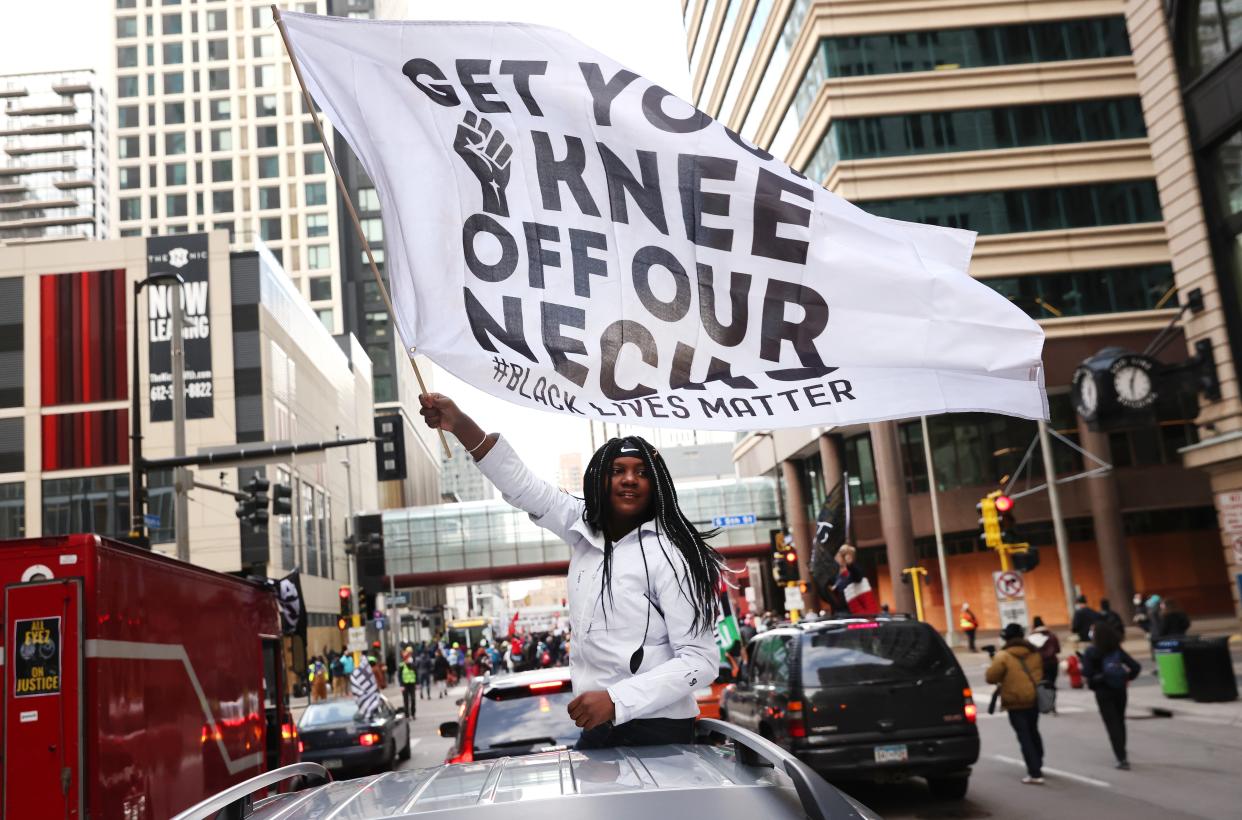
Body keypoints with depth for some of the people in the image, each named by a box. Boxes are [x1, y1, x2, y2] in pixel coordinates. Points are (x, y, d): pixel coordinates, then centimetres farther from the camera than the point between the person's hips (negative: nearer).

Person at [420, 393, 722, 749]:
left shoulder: (668, 554, -15)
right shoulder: (585, 527, 4)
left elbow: (702, 660, -18)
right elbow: (522, 485, 2)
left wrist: (616, 700, -27)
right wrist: (461, 425, -12)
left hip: (656, 730, -6)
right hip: (597, 725, 6)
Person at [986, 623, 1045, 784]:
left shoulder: (1003, 656, -14)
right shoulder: (1034, 653, 4)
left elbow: (991, 677, -13)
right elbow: (1040, 672, 17)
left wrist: (1003, 679, 7)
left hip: (1016, 702, -6)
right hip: (1034, 699, 6)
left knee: (1024, 737, -2)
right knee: (1033, 732, 25)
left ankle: (1035, 774, -6)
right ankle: (1038, 764, 38)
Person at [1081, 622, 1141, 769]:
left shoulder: (1091, 652, -12)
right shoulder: (1118, 651, -1)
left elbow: (1087, 673, -18)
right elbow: (1136, 667, -7)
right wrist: (1127, 678, 7)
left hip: (1103, 692, -4)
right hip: (1120, 690, 4)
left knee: (1112, 724, 0)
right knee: (1120, 722, 19)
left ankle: (1122, 758, -8)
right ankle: (1122, 755, 29)